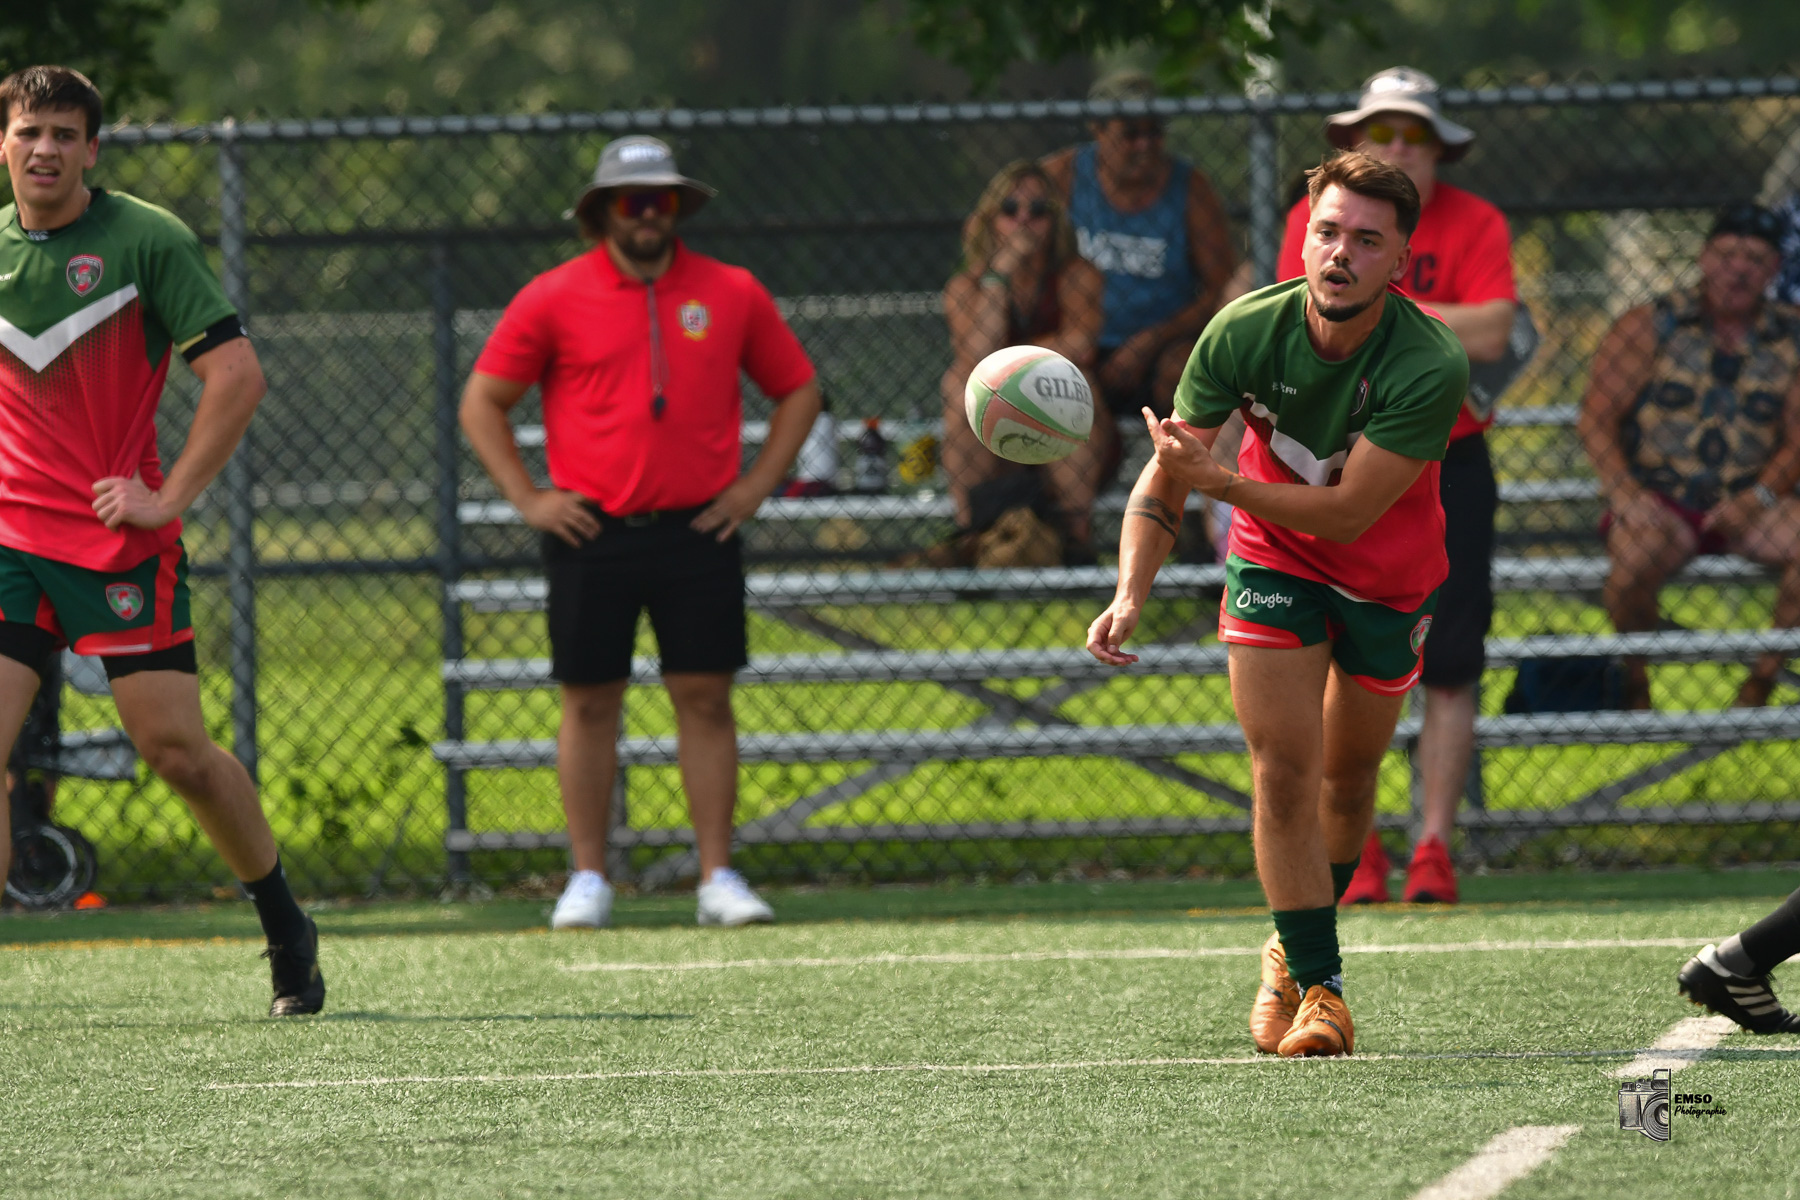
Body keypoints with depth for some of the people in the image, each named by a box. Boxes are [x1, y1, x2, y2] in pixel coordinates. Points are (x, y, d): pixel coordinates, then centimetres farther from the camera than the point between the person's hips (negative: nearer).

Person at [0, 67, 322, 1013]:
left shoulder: (148, 240, -6)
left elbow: (237, 376, -9)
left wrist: (169, 497, -12)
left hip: (121, 543, -3)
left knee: (177, 751, -3)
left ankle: (287, 931, 17)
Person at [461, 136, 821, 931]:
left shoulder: (732, 294, 6)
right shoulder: (553, 299, 1)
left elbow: (797, 388, 16)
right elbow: (482, 402, 7)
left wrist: (757, 484, 6)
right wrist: (527, 499, -1)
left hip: (698, 530, 1)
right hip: (591, 532, -1)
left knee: (705, 699, -1)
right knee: (590, 702, 2)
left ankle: (718, 876, 2)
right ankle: (588, 879, 9)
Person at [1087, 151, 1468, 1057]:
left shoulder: (1430, 367, -32)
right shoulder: (1245, 331, -24)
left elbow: (1349, 510, -33)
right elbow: (1165, 481, -15)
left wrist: (1217, 481, -42)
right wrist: (1130, 596, -29)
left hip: (1389, 578, 0)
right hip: (1273, 556, 1)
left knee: (1347, 776, 12)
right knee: (1283, 768, -12)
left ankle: (1298, 946, 37)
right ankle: (1316, 985, -6)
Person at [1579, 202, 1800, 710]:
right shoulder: (1651, 327, 4)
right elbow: (1597, 418, -1)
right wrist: (1624, 492, -17)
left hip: (1747, 504, 2)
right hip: (1658, 497, -2)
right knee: (1634, 559, -35)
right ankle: (1635, 682, -5)